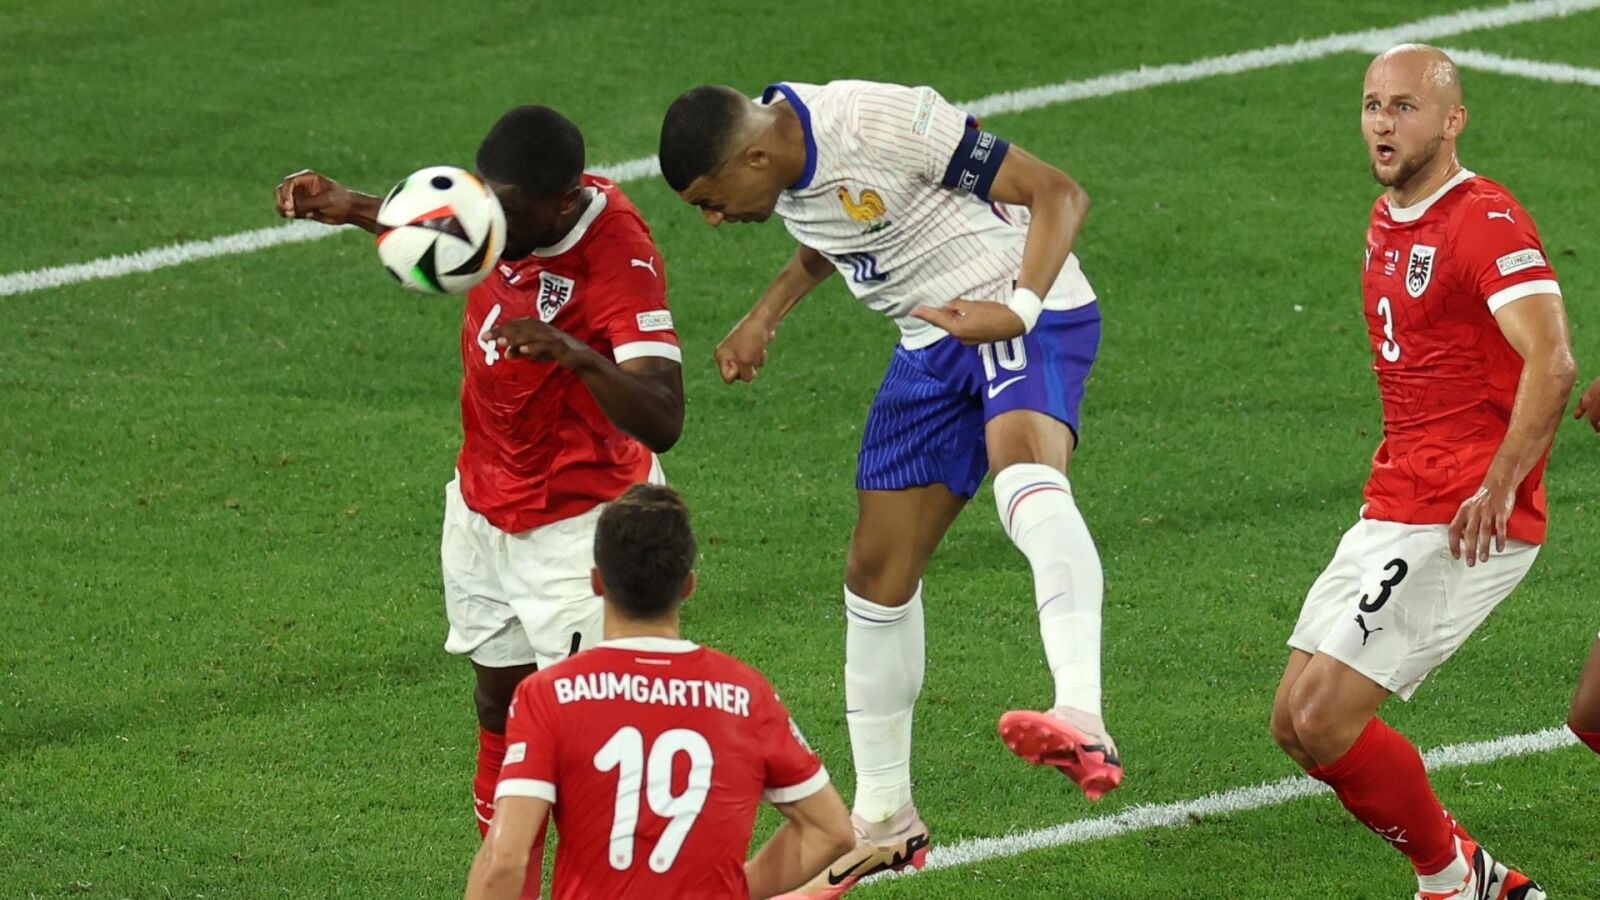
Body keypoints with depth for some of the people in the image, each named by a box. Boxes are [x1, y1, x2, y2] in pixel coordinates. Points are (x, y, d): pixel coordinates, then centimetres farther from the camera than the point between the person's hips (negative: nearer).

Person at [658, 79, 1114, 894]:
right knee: (878, 569, 9)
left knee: (1022, 463, -38)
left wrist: (1018, 310, -36)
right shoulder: (783, 163, 1)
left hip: (1030, 318, -9)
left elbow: (1059, 194, -22)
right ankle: (883, 823, 25)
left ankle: (1082, 723, -57)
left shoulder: (882, 123, -25)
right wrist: (766, 315, 12)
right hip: (933, 340, 9)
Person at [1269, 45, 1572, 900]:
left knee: (1326, 719, -15)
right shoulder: (1386, 221, 15)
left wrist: (1498, 485, -37)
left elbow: (1551, 364, -27)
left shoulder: (1487, 223, -14)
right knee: (1295, 723, 7)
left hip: (1466, 526, -10)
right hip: (1392, 510, 10)